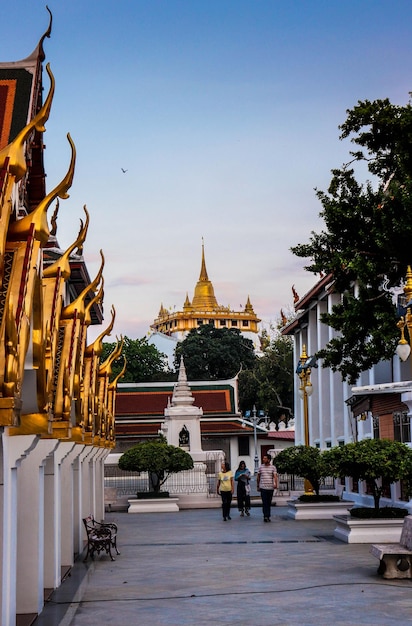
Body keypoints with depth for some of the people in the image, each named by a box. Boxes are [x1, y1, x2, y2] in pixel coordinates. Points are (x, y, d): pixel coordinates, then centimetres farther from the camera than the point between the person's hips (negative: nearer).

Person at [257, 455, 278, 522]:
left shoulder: (273, 467, 3)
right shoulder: (261, 467, 6)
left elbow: (275, 476, -8)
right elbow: (258, 477, 14)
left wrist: (276, 484, -24)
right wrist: (257, 486, 15)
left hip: (270, 487, 1)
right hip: (263, 487, -1)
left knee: (269, 503, 8)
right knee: (264, 502, -10)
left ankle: (268, 516, 17)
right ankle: (266, 516, -14)